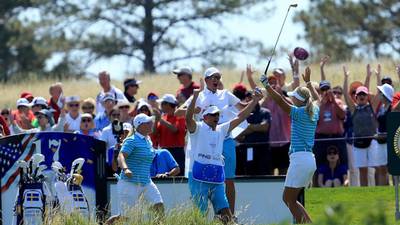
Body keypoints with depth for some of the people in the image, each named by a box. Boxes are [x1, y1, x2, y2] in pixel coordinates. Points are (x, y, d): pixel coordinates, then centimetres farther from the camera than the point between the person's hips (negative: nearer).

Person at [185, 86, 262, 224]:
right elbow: (188, 118, -21)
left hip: (217, 181, 6)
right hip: (199, 180, -6)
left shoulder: (221, 130, 17)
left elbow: (240, 117, 18)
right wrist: (195, 98, -35)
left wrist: (255, 101, 13)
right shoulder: (198, 129, -2)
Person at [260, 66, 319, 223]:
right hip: (310, 159, 9)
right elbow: (317, 98, 34)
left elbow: (280, 101, -17)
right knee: (289, 199, 15)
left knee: (289, 199, -4)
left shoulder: (299, 112, -10)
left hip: (300, 158, -9)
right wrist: (308, 82, 44)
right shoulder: (314, 111, 12)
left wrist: (266, 84, -15)